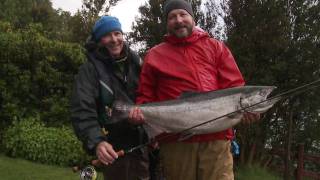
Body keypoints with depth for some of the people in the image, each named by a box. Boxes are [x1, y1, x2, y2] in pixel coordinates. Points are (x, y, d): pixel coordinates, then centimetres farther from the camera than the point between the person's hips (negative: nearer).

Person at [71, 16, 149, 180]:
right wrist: (96, 142, -35)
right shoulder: (89, 70, -9)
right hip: (114, 151, -4)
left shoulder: (136, 63, 6)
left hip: (144, 146, 5)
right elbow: (82, 111, -21)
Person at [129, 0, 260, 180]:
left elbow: (234, 85, 8)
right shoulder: (155, 55, 15)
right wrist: (140, 111, -4)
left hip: (216, 137, 0)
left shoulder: (216, 47, 15)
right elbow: (146, 96, 17)